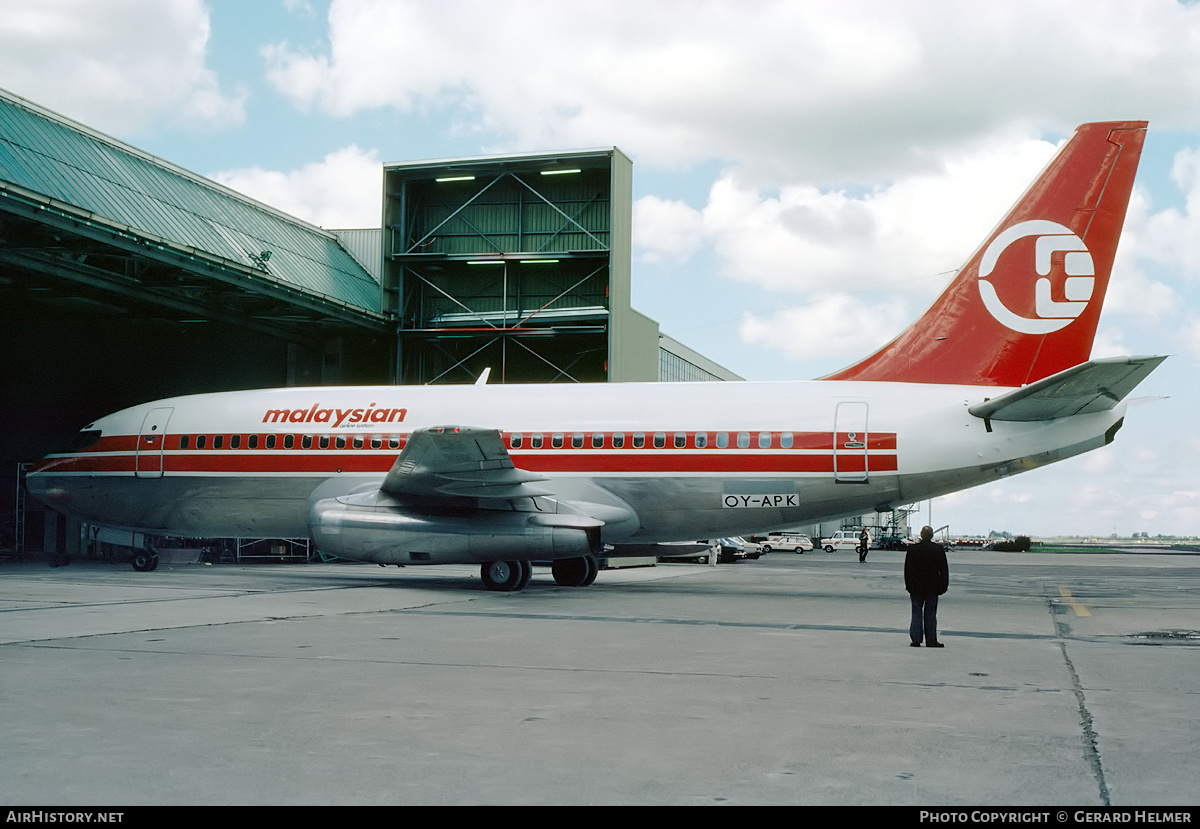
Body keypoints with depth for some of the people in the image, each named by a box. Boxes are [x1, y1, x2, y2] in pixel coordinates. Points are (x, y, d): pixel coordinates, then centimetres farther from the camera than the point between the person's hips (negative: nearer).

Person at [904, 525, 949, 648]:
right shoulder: (939, 549, -4)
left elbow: (907, 569, 0)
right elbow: (944, 569, 0)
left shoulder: (913, 549, -3)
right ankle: (931, 640, 6)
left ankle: (916, 639, 0)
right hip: (932, 586, 0)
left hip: (916, 587, 0)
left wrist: (908, 585, 7)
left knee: (917, 613, 5)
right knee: (930, 614, 5)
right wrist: (943, 586, 7)